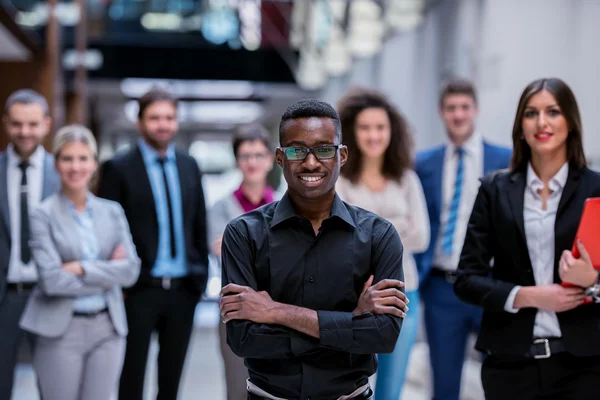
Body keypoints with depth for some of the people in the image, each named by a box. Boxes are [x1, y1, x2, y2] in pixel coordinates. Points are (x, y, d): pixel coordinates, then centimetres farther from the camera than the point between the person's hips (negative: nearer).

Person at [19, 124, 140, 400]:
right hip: (61, 331, -3)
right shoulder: (43, 215, -4)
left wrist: (83, 268, -12)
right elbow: (51, 279, -13)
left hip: (107, 328, 3)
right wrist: (104, 277, -6)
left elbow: (130, 270, -2)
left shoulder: (112, 212, 8)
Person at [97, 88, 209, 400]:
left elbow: (199, 225, 13)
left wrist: (201, 273, 7)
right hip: (139, 289, -4)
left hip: (183, 288, 4)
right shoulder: (119, 168, -4)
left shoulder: (189, 166, 10)